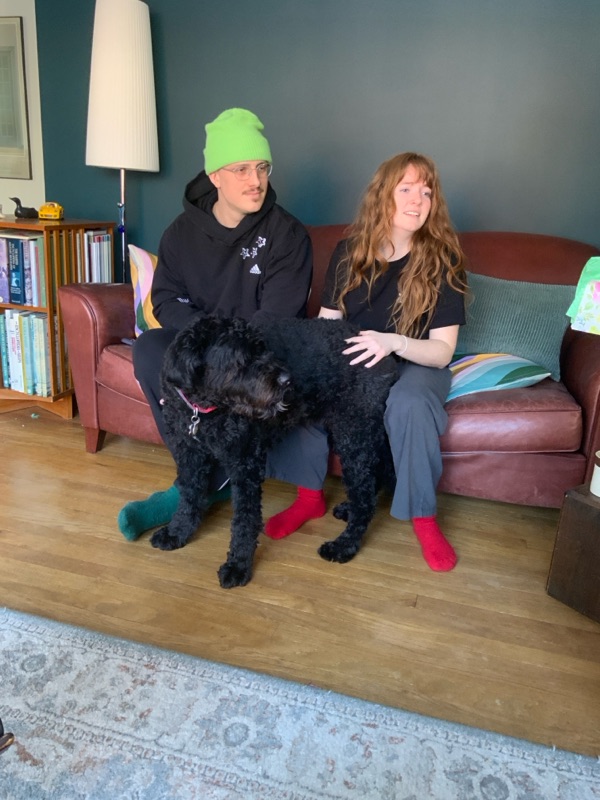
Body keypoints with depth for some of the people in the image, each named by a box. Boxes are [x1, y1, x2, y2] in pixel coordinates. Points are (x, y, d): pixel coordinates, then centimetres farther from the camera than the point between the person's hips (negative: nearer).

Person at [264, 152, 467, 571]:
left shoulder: (442, 260, -10)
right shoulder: (349, 251, -1)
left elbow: (442, 351, -14)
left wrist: (393, 342, -34)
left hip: (416, 362, -2)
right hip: (353, 358, 3)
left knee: (410, 404, -37)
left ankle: (424, 518, -16)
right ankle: (309, 493, -9)